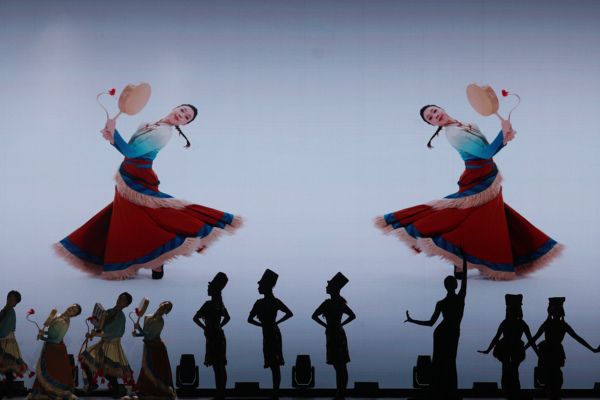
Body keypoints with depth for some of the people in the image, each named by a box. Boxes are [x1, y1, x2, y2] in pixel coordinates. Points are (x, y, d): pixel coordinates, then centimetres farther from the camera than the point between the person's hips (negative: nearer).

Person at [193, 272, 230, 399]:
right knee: (220, 367, 11)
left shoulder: (209, 304, -15)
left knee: (217, 367, -7)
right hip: (219, 335, 9)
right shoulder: (220, 303, 10)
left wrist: (204, 327, -7)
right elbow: (227, 317, 26)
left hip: (213, 337, -9)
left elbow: (196, 318, -20)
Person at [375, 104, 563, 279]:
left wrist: (504, 139, -7)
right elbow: (485, 153, -21)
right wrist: (503, 133, -18)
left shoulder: (469, 126, 10)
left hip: (488, 183, 9)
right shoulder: (454, 134, -18)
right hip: (478, 185, -9)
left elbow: (488, 149, 11)